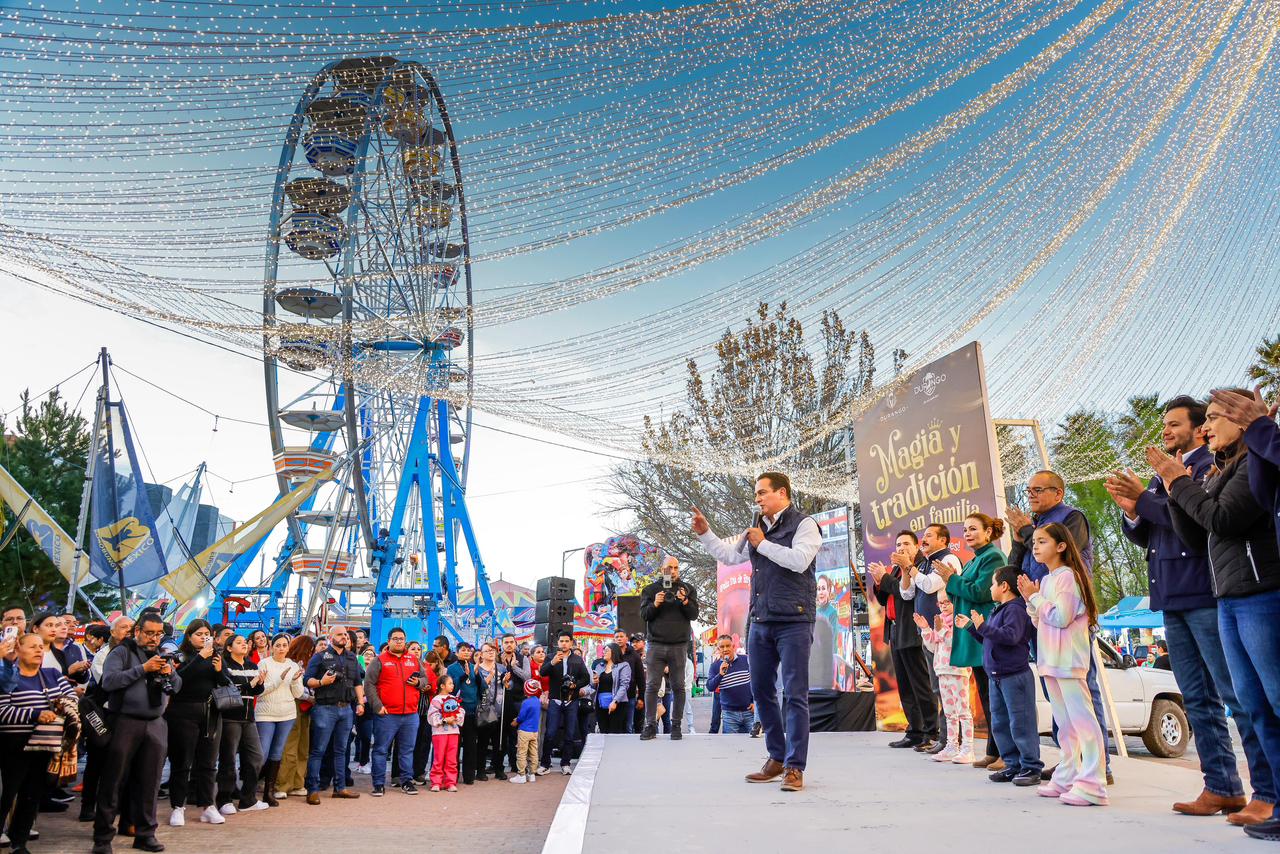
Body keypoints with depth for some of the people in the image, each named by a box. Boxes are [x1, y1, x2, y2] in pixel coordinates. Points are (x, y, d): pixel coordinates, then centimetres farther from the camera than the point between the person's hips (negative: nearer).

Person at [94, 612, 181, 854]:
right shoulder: (122, 652, -1)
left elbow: (177, 687, 14)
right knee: (112, 781, 2)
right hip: (125, 722, -5)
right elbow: (108, 681, -15)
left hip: (156, 724, 5)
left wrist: (170, 673, -7)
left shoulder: (162, 655, 15)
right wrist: (143, 668, -18)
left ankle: (145, 834, 19)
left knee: (149, 783, 9)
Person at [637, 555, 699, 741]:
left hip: (678, 645, 0)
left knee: (679, 687, 1)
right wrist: (655, 604, -14)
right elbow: (643, 615, 5)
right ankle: (650, 725, 3)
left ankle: (676, 725, 9)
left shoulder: (688, 589, 12)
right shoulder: (650, 589, 10)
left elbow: (694, 614, 4)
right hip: (655, 644, 0)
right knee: (651, 686, -3)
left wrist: (685, 601, -14)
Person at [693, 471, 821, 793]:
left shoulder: (803, 524, -3)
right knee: (762, 691, 12)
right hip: (760, 622, 7)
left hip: (793, 622, -7)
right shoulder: (757, 530, 17)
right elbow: (727, 554, 18)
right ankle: (777, 758, 25)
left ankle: (794, 767, 0)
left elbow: (799, 560, -19)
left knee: (795, 694, -5)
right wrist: (705, 534, 5)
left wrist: (763, 544, -12)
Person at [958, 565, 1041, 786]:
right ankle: (1013, 765, 20)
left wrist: (983, 627, -27)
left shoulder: (1015, 608, -13)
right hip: (996, 676, 10)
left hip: (1015, 675, -10)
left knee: (1021, 724, -4)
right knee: (999, 724, 12)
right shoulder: (998, 610, 17)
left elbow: (1011, 636, -27)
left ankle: (1031, 767, 4)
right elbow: (989, 639, 25)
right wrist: (970, 626, 19)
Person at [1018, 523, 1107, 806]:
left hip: (1067, 659, -10)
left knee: (1082, 718, -9)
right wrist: (1030, 600, 5)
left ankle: (1092, 785, -9)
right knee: (1064, 722, 14)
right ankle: (1067, 778, 20)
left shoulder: (1067, 575, -10)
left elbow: (1061, 617, -20)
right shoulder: (1046, 579, 16)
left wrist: (1035, 597, -10)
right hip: (1051, 659, 10)